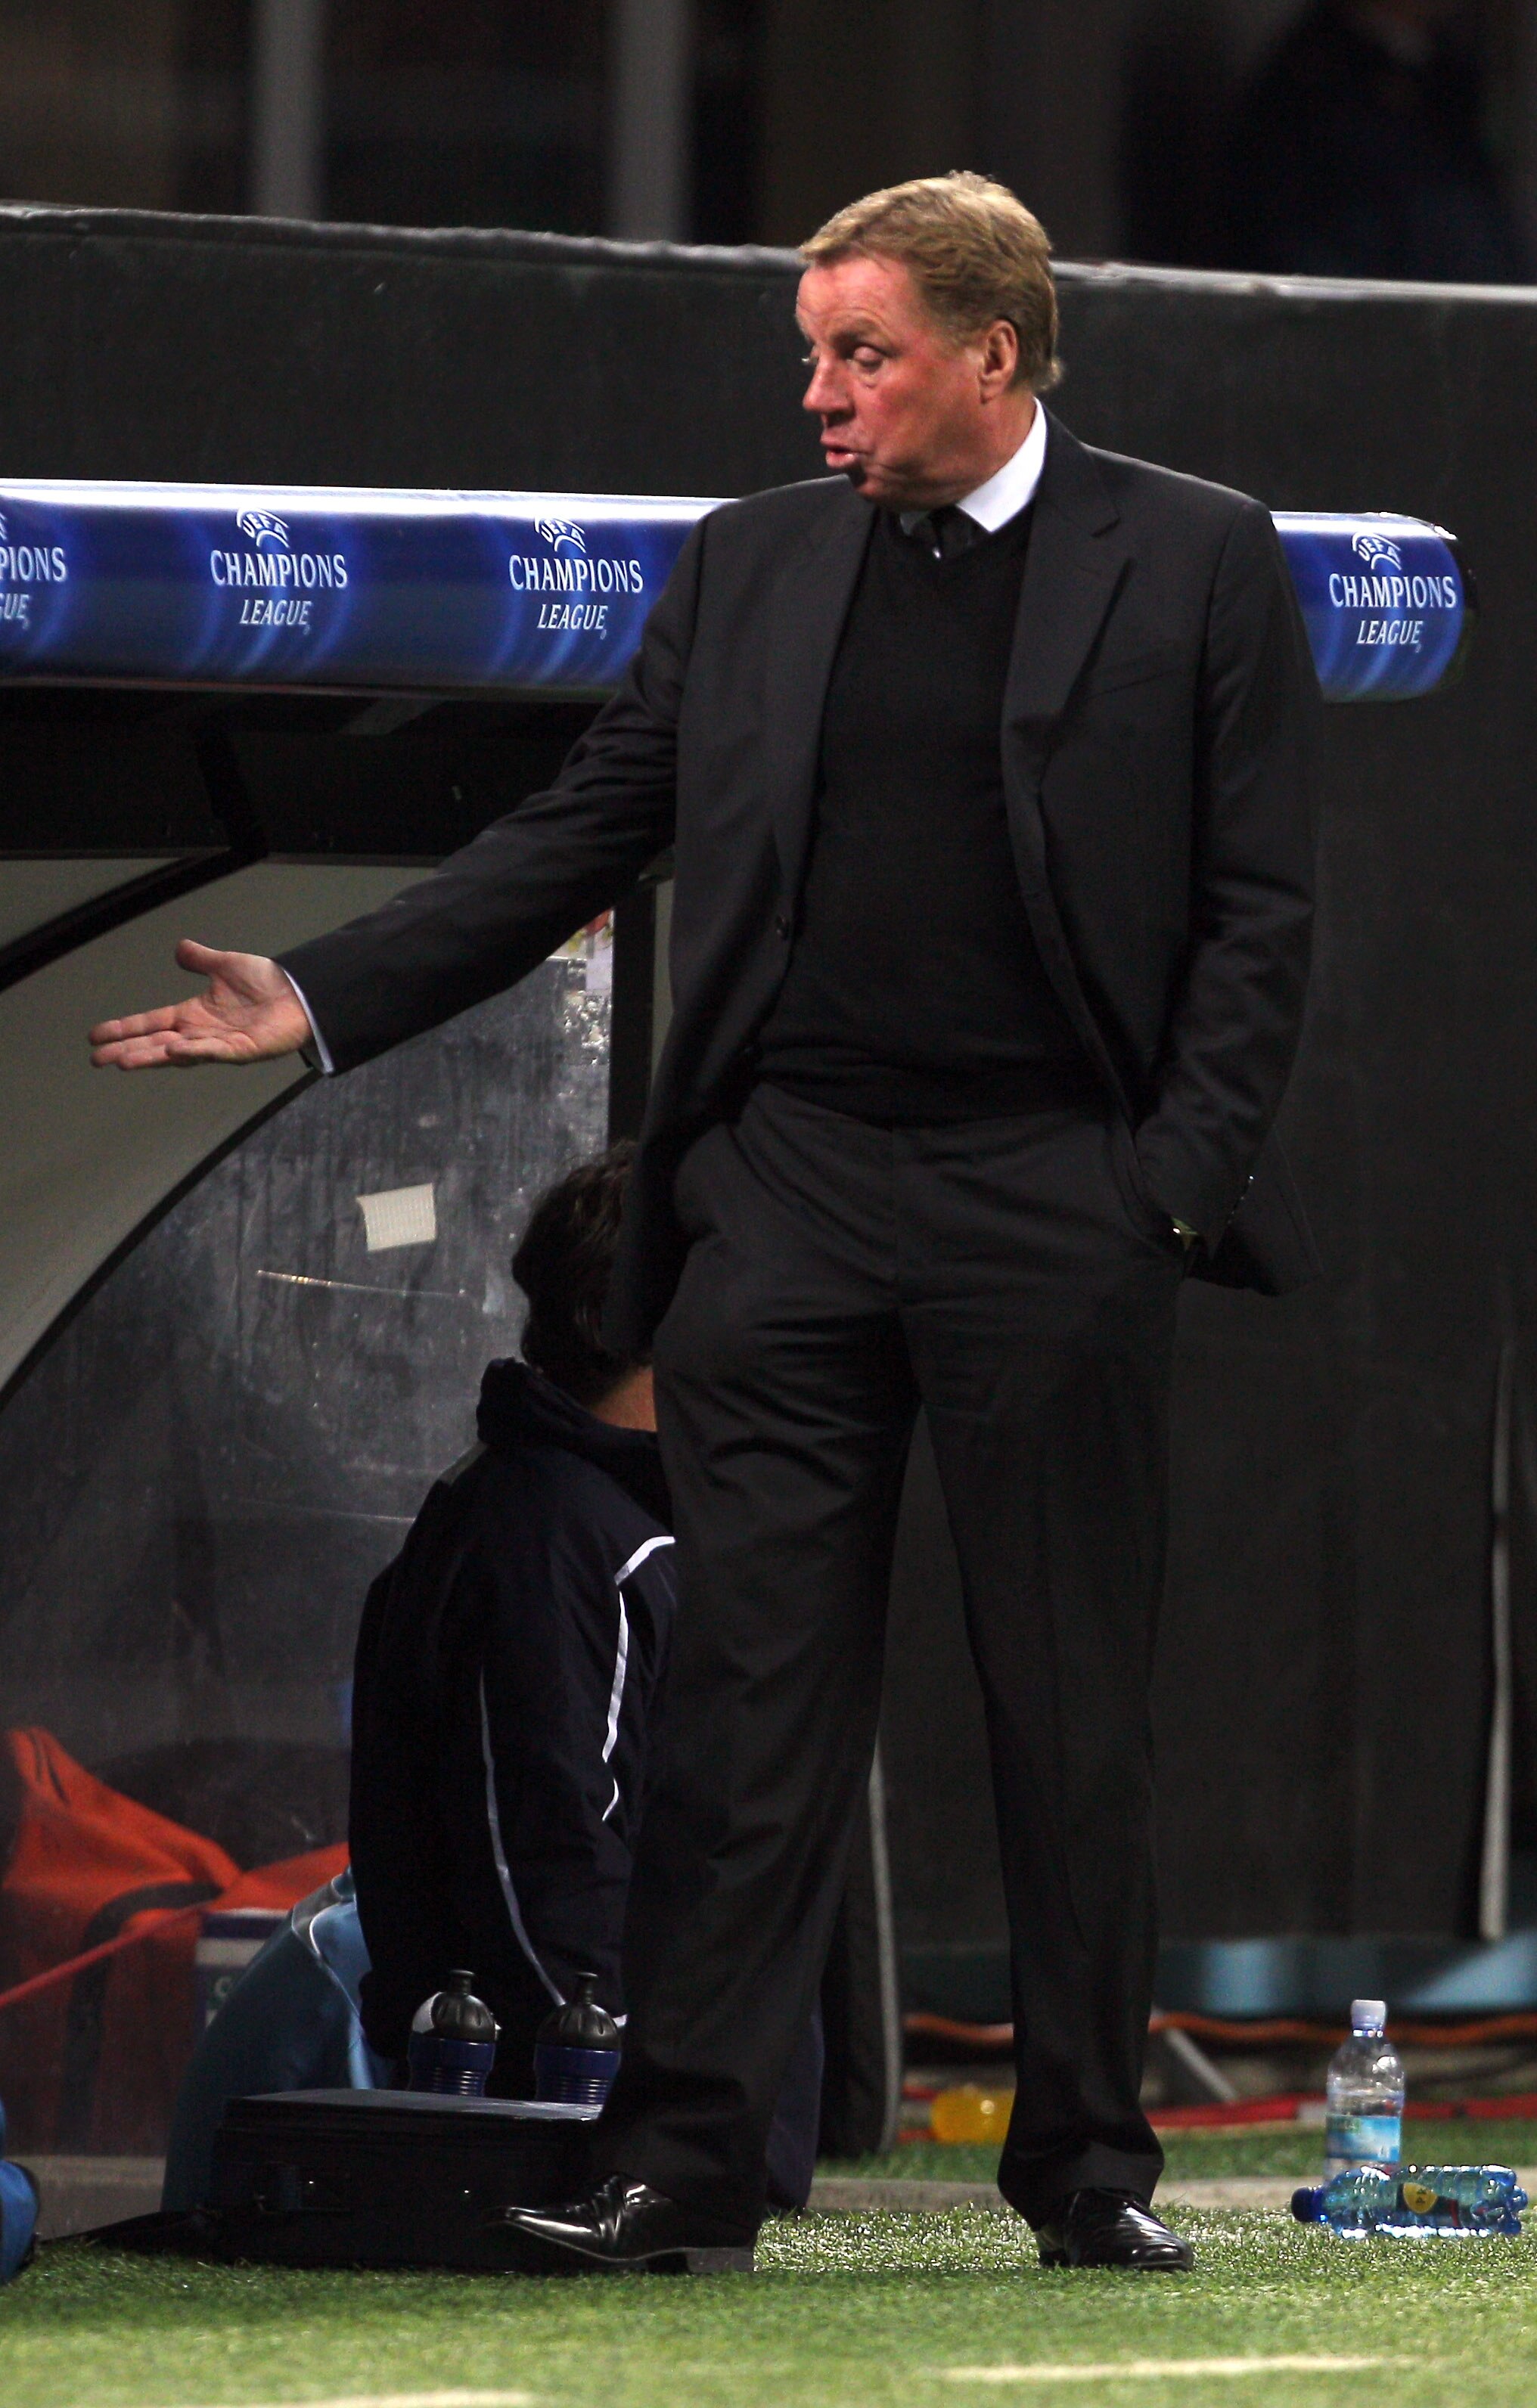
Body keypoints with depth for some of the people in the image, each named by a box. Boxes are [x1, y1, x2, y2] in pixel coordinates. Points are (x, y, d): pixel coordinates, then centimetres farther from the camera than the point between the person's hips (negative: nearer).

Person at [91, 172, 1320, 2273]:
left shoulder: (1195, 563, 1)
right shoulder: (753, 563, 11)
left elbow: (1256, 904, 0)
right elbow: (581, 835, 12)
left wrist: (1188, 1172, -9)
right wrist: (325, 1000, 4)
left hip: (1053, 1209, -3)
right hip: (787, 1192, 3)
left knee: (1070, 1708, 3)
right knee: (750, 1696, 0)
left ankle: (1089, 2162, 13)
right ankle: (680, 2158, 2)